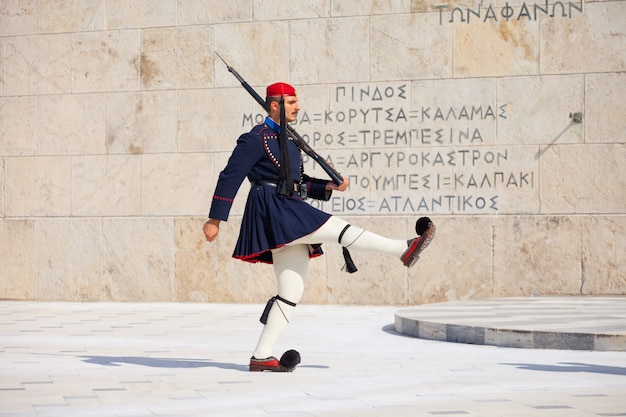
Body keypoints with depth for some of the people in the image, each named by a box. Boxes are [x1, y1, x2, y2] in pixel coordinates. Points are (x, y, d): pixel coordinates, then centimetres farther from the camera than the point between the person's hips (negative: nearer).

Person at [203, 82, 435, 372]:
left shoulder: (286, 142, 25)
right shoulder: (257, 138, -3)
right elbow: (230, 177, -7)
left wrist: (328, 186, 11)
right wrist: (215, 219, -10)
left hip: (291, 216, 10)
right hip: (273, 209, -10)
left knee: (291, 292, 4)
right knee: (337, 228, -17)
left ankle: (261, 356, 5)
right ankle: (404, 249, -16)